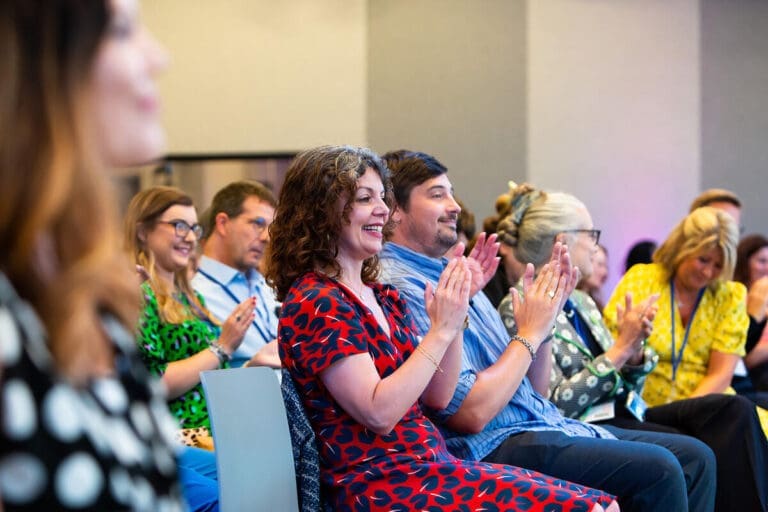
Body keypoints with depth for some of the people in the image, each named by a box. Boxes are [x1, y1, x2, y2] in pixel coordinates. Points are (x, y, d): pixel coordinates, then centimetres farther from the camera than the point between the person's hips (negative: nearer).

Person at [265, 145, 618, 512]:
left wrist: (454, 315, -2)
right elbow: (378, 413, -20)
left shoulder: (381, 297, 14)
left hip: (431, 464, 8)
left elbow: (437, 396, 11)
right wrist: (441, 330, -17)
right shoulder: (315, 303, -12)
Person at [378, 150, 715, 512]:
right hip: (495, 446, -10)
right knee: (657, 470, -21)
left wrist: (543, 317, 2)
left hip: (548, 425, 10)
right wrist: (530, 333, -10)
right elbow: (471, 412, -21)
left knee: (695, 457, 3)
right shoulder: (401, 288, -13)